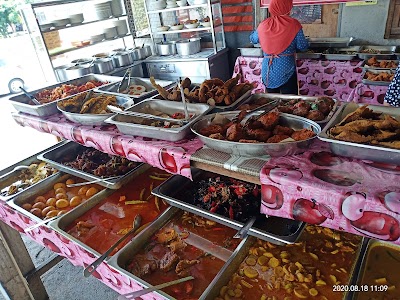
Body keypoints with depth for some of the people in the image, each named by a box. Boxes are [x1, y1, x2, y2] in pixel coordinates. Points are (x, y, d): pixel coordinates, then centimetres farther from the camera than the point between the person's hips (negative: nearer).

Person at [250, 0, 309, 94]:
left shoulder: (263, 25, 2)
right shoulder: (293, 25, -8)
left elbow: (253, 39, 19)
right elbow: (303, 47, -3)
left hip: (267, 71, 4)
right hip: (286, 71, -4)